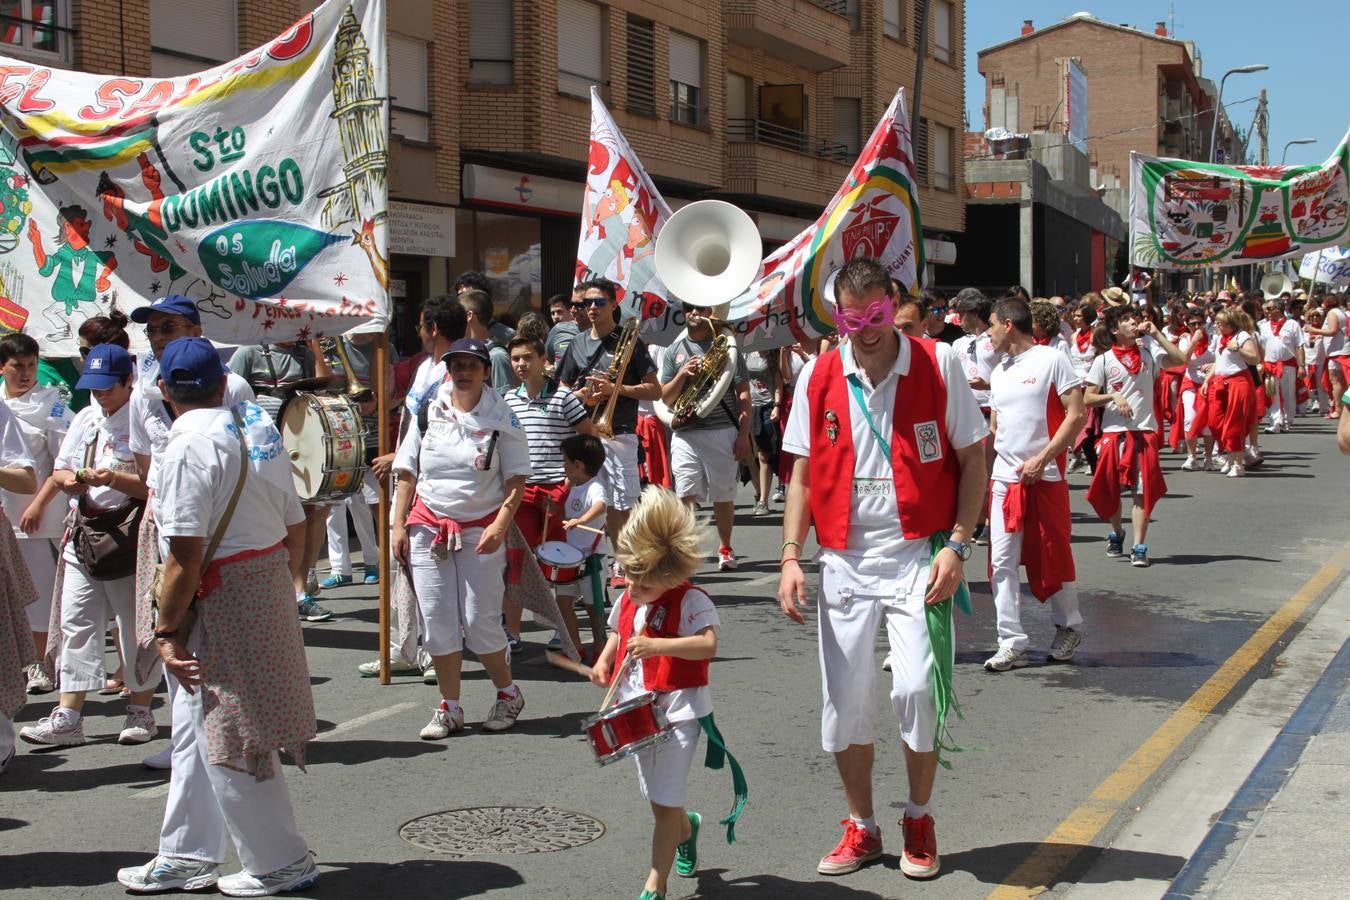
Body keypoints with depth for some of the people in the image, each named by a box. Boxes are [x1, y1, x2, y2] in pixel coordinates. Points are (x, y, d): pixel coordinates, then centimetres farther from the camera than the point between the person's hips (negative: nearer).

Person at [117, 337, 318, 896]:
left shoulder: (189, 447, -17)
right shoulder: (258, 430, 8)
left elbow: (185, 556, -21)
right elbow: (296, 528, 11)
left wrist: (165, 629, -14)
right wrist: (283, 587, 23)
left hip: (220, 600, -9)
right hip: (268, 588, 9)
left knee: (229, 741, 3)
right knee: (195, 733, 18)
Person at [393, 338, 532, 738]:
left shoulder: (501, 420, -4)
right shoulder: (428, 413, 3)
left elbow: (516, 480, -6)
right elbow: (407, 473, 8)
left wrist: (500, 524, -19)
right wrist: (399, 525, 2)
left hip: (480, 531, -3)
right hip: (429, 526, 3)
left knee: (481, 622, -3)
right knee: (437, 622, 4)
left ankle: (508, 694, 21)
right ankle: (449, 708, 16)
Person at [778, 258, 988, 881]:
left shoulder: (937, 365, -4)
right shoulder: (818, 377, 3)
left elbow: (972, 461, 0)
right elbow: (802, 474, 8)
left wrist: (956, 546, -9)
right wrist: (790, 557, -2)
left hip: (918, 555, -3)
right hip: (845, 560, 3)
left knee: (917, 688, -12)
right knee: (844, 700, 5)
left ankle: (919, 819, 12)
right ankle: (861, 828, 24)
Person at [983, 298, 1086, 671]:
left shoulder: (1052, 360, -7)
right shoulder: (999, 372, 13)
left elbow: (1076, 415, -11)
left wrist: (1041, 459, -18)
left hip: (1045, 478, -6)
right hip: (1004, 479, 6)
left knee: (1053, 559, 5)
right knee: (1001, 562, -1)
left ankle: (1068, 628, 26)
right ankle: (1012, 643, 2)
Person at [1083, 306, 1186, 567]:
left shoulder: (1148, 355, 6)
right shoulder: (1104, 360, 1)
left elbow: (1180, 359, -8)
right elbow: (1088, 399, 1)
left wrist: (1156, 334, -5)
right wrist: (1112, 396, -16)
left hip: (1145, 431, 0)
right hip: (1113, 432, 0)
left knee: (1143, 491, -5)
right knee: (1110, 490, 8)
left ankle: (1139, 547, -3)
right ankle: (1117, 533, 33)